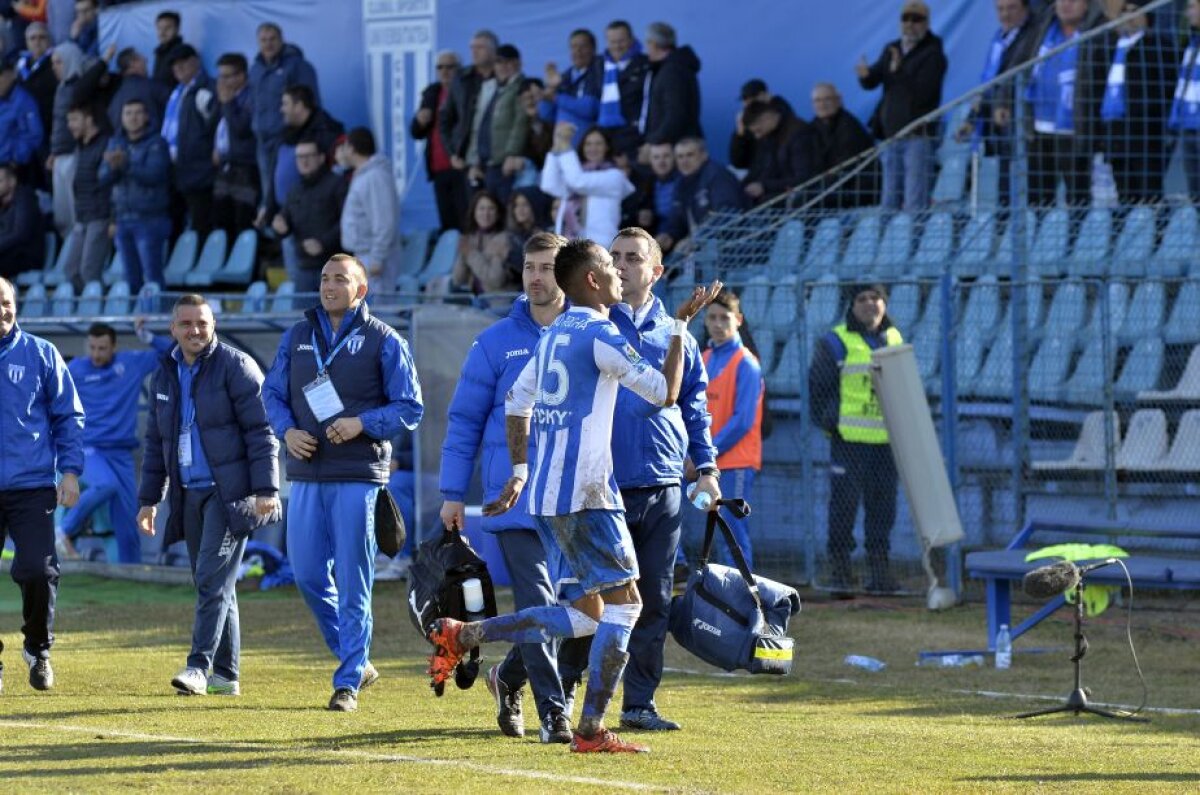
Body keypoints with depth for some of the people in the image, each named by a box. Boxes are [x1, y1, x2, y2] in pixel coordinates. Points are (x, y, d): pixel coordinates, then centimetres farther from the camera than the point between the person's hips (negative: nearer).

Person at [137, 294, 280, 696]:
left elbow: (261, 431, -9)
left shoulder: (236, 367, -5)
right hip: (190, 495, 7)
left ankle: (199, 666, -17)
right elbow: (155, 443, 22)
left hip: (229, 492, -7)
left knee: (213, 578, -14)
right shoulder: (165, 376, 15)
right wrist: (149, 499, 18)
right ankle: (225, 675, 11)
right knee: (212, 584, 8)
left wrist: (266, 489, -15)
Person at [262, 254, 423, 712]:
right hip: (306, 474, 5)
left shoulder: (383, 341, 0)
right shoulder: (297, 337, 13)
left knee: (353, 583, -4)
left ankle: (348, 682, 1)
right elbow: (272, 392, 16)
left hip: (358, 476, -5)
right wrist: (287, 430, -4)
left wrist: (361, 424, -17)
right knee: (308, 575, 4)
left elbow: (409, 408, -2)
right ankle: (356, 661, 22)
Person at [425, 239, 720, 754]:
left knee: (585, 614, 12)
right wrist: (681, 324, -2)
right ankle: (591, 730, -8)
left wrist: (520, 473, 27)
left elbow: (516, 402, 23)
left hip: (546, 496, 9)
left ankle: (461, 636, 6)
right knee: (624, 603, -4)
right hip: (584, 493, -9)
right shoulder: (599, 335, -10)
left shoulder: (554, 335, 17)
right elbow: (665, 393, -9)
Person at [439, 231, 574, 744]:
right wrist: (453, 494, 2)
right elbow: (464, 419, 6)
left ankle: (510, 677, 31)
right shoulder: (496, 343, 3)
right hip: (515, 495, -2)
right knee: (536, 604, -9)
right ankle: (553, 712, -7)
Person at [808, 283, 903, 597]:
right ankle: (839, 569, 1)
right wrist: (828, 421, -10)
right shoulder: (836, 343, -3)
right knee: (844, 503, -4)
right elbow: (818, 386, -1)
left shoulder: (894, 339, 14)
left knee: (883, 506, 8)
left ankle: (879, 569, 14)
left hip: (886, 441, 5)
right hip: (849, 440, -5)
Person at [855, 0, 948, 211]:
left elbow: (921, 93, -16)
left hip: (918, 134, -7)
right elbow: (872, 82, 8)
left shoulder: (932, 55, -5)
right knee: (890, 200, 12)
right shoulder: (892, 50, 15)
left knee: (915, 201, -12)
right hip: (891, 131, 7)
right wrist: (865, 75, -14)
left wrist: (898, 72, -21)